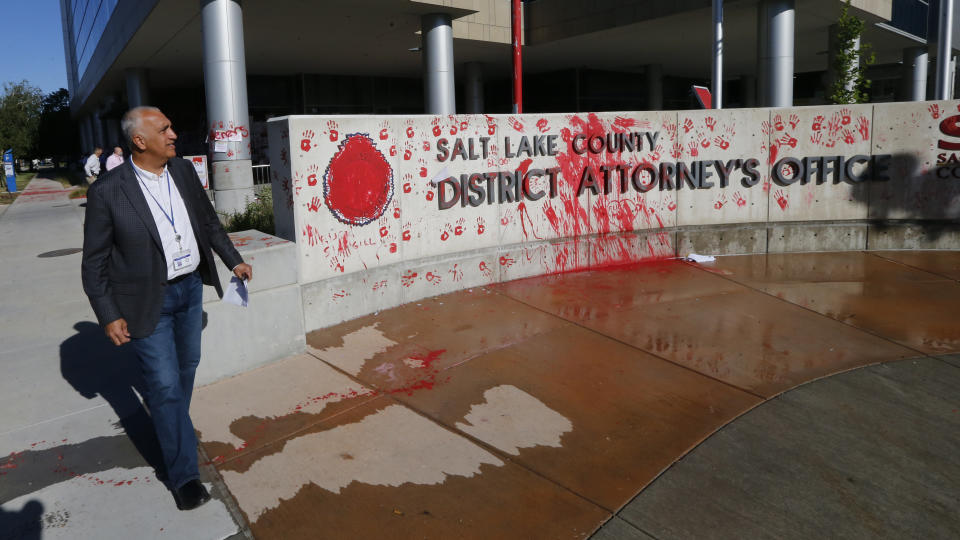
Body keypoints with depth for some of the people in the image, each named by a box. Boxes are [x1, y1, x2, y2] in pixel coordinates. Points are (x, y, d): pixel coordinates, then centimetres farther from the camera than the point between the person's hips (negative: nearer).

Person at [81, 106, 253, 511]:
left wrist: (233, 260, 13)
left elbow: (208, 221, 13)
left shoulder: (183, 171, -1)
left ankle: (171, 427, 47)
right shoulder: (108, 191, -16)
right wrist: (109, 316, -10)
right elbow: (94, 262, -10)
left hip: (190, 288, 6)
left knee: (187, 366, 21)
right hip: (148, 302, -6)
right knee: (165, 384, -1)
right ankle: (183, 473, 12)